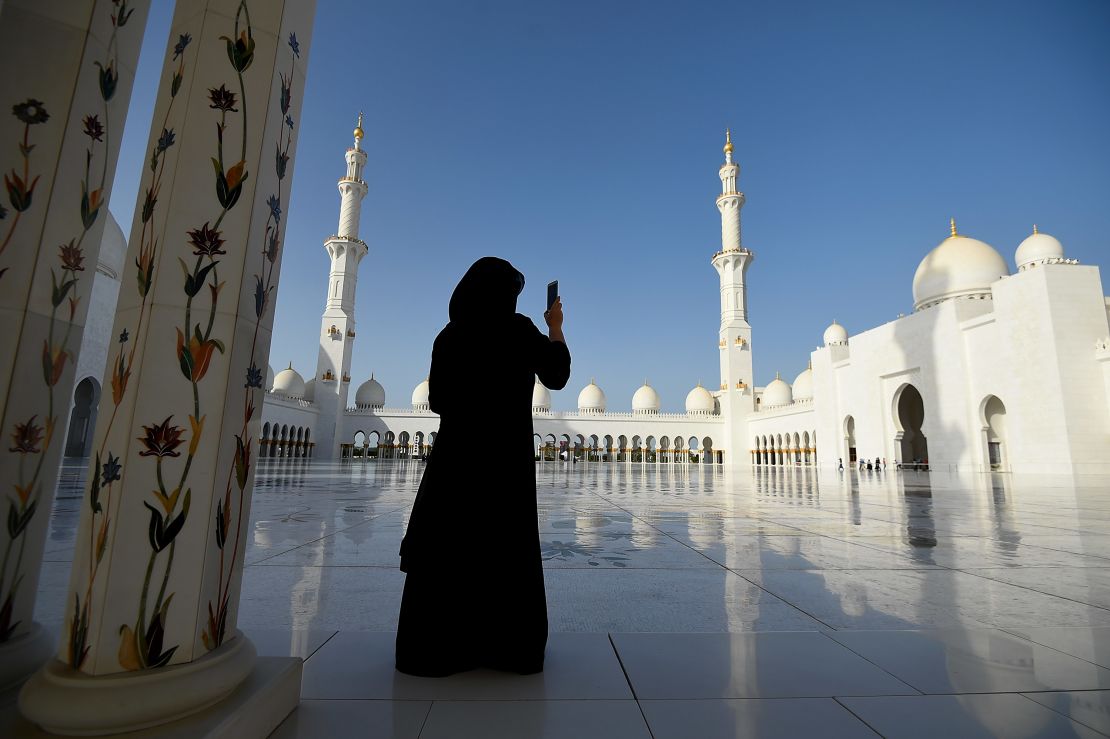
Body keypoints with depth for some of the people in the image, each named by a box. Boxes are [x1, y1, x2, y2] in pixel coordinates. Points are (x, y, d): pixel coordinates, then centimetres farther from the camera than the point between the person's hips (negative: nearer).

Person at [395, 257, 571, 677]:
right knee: (504, 547, 7)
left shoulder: (449, 336, 3)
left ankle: (437, 643, 18)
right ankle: (506, 644, 16)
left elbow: (437, 400, 8)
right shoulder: (518, 330, -7)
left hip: (454, 453, 3)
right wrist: (555, 328, 15)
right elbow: (557, 375, 3)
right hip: (505, 456, -3)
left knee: (448, 545, 9)